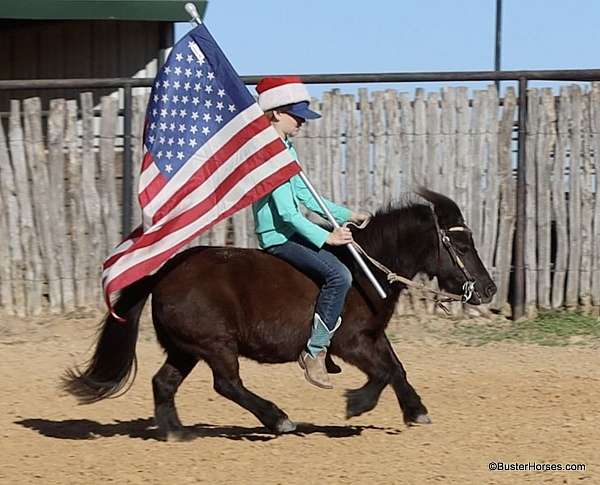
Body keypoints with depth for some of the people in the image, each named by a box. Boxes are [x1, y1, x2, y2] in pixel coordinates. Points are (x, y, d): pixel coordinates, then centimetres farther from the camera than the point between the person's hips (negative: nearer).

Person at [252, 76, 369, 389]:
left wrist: (347, 215, 14)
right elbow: (286, 212, -23)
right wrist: (324, 238, -22)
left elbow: (305, 196, 20)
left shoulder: (286, 150, 14)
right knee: (338, 275, -24)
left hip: (290, 231, 11)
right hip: (277, 237, -11)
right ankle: (315, 351, -18)